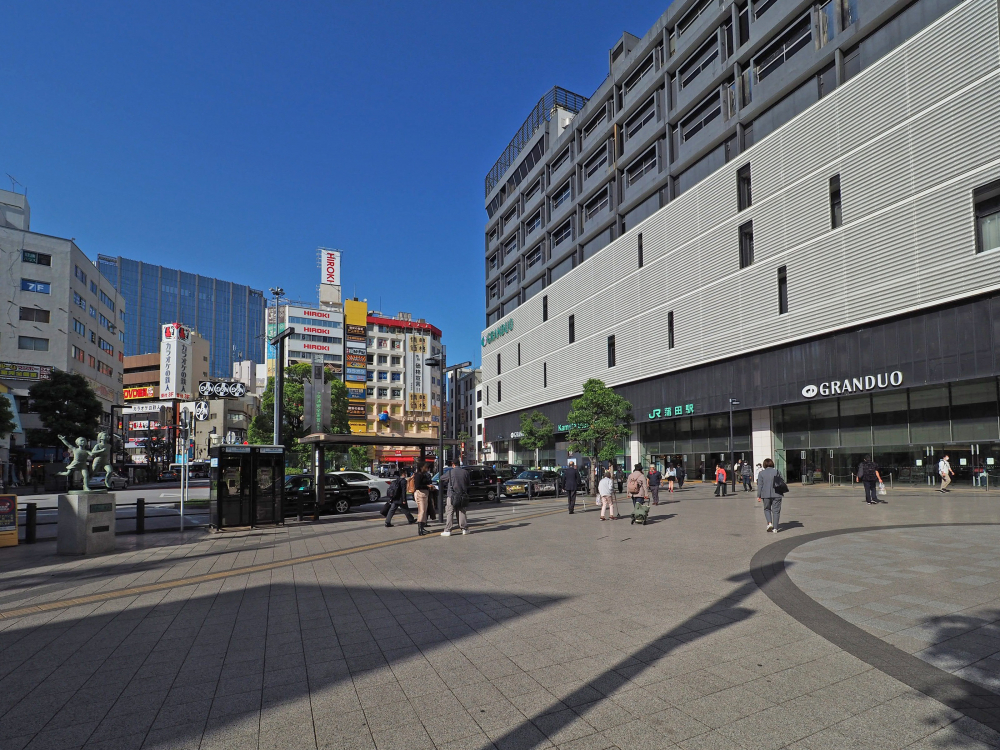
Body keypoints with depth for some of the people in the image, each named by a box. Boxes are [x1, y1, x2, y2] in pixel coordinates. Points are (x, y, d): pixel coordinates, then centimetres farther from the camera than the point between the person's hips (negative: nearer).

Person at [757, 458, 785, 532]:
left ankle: (769, 523, -3)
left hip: (766, 495, 0)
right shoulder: (776, 471, 0)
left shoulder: (761, 473, 0)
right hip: (776, 494, 0)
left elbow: (759, 485, -1)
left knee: (767, 509, 18)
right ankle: (775, 528, 4)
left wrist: (759, 496, 2)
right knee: (776, 510, 6)